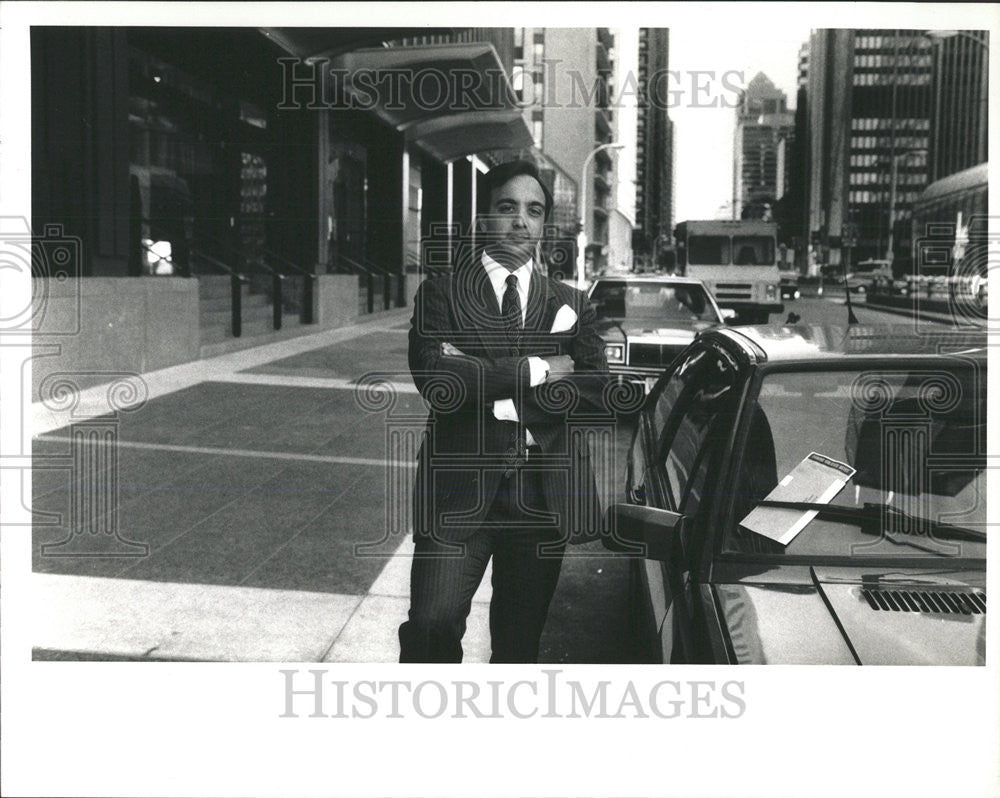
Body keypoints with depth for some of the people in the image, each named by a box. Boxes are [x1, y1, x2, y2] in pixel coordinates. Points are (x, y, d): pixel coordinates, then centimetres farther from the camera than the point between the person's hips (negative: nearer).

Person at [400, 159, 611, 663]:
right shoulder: (440, 295, 4)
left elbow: (596, 393, -3)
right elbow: (436, 381, -13)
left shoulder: (571, 305, 12)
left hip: (543, 495, 3)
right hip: (458, 488, -2)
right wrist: (534, 370, -11)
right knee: (431, 626, -12)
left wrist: (486, 382, -11)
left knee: (519, 640, 11)